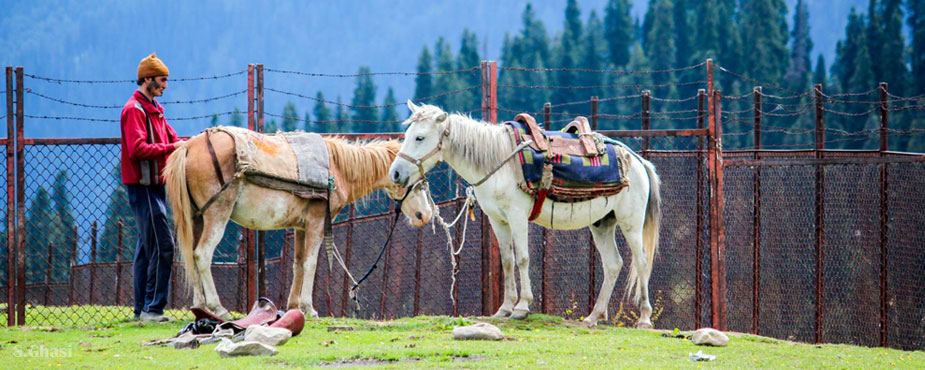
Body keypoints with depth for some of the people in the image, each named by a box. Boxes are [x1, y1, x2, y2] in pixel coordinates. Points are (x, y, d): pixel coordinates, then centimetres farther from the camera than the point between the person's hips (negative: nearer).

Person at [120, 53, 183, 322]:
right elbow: (138, 149, -22)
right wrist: (171, 148, -22)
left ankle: (143, 308, 14)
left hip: (153, 186, 10)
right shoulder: (134, 110, -12)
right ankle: (152, 307, -14)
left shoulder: (153, 109, 19)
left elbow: (171, 139, 20)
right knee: (162, 245, -14)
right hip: (143, 187, -10)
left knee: (147, 247, 11)